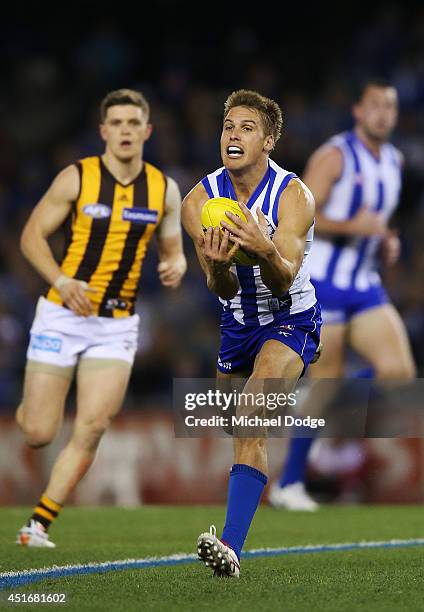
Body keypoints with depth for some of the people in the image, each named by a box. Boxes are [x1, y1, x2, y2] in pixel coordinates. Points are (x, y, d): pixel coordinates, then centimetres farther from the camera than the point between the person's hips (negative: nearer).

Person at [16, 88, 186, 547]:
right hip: (63, 315, -2)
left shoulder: (164, 189, 4)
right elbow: (32, 235, -3)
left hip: (117, 324, 2)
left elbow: (172, 247, 15)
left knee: (92, 428, -11)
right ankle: (24, 411, 34)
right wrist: (61, 281, -19)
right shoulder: (76, 178, -6)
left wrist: (175, 267, -10)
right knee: (38, 433, -4)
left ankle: (39, 523, -2)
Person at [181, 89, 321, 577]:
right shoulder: (199, 201, -11)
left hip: (291, 321, -5)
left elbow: (284, 282, -28)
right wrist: (217, 267, -39)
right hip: (237, 322, 5)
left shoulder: (293, 195, -20)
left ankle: (231, 545, -39)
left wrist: (267, 251, -50)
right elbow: (222, 290, -14)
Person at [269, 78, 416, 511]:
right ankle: (288, 485, 8)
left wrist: (386, 242, 9)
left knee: (399, 370, -12)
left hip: (365, 286, 6)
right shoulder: (335, 156, -9)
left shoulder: (394, 161, 13)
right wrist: (353, 227, -24)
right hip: (323, 284, -6)